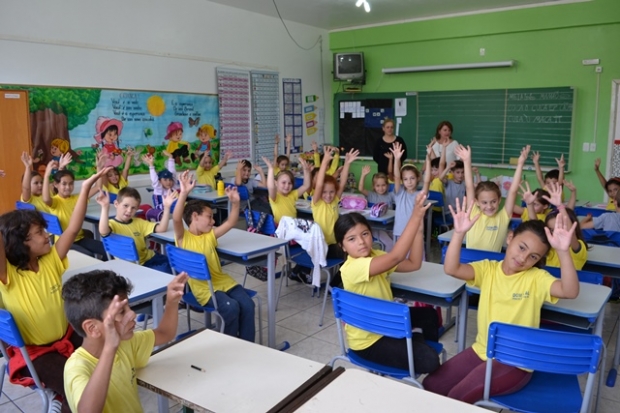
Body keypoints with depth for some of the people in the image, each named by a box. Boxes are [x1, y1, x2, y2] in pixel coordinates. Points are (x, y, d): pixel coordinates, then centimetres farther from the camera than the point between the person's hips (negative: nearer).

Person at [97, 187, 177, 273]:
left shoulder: (138, 222, 10)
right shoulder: (112, 224, -6)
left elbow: (161, 229, 1)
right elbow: (103, 232, -31)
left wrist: (166, 207, -10)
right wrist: (105, 207, -41)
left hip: (149, 259, 7)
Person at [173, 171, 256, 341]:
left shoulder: (209, 235, 13)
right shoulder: (183, 237, -4)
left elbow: (230, 223, 14)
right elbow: (176, 219, -23)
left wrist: (235, 202, -2)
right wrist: (184, 193, -35)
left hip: (223, 281, 6)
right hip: (203, 287, -6)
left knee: (247, 304, -15)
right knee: (231, 307, -26)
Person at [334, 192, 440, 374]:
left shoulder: (375, 255, -2)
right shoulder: (352, 268, -31)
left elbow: (414, 263, -4)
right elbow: (396, 256, -41)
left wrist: (419, 229, -17)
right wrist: (416, 216, -40)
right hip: (368, 340, -9)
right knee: (428, 360, -18)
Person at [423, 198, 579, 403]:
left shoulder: (537, 278, -9)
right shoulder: (488, 269, -2)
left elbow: (570, 291, -28)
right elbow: (451, 269, -18)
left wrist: (563, 251, -40)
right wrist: (459, 233, -31)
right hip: (481, 350, 5)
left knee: (458, 397, -19)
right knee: (430, 386, 0)